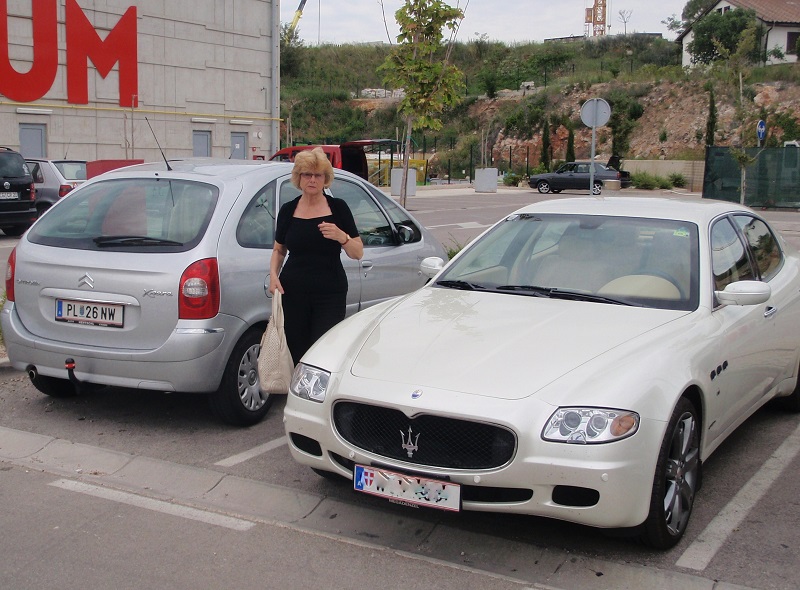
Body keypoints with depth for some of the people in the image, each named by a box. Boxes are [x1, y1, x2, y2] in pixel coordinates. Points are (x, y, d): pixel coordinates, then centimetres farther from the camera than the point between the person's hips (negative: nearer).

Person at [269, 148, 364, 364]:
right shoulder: (288, 210, 8)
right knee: (295, 353, -3)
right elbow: (279, 250, 19)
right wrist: (273, 275, 1)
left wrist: (341, 237, -18)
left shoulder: (338, 208, 3)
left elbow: (358, 253, 1)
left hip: (330, 294, -2)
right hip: (293, 293, 2)